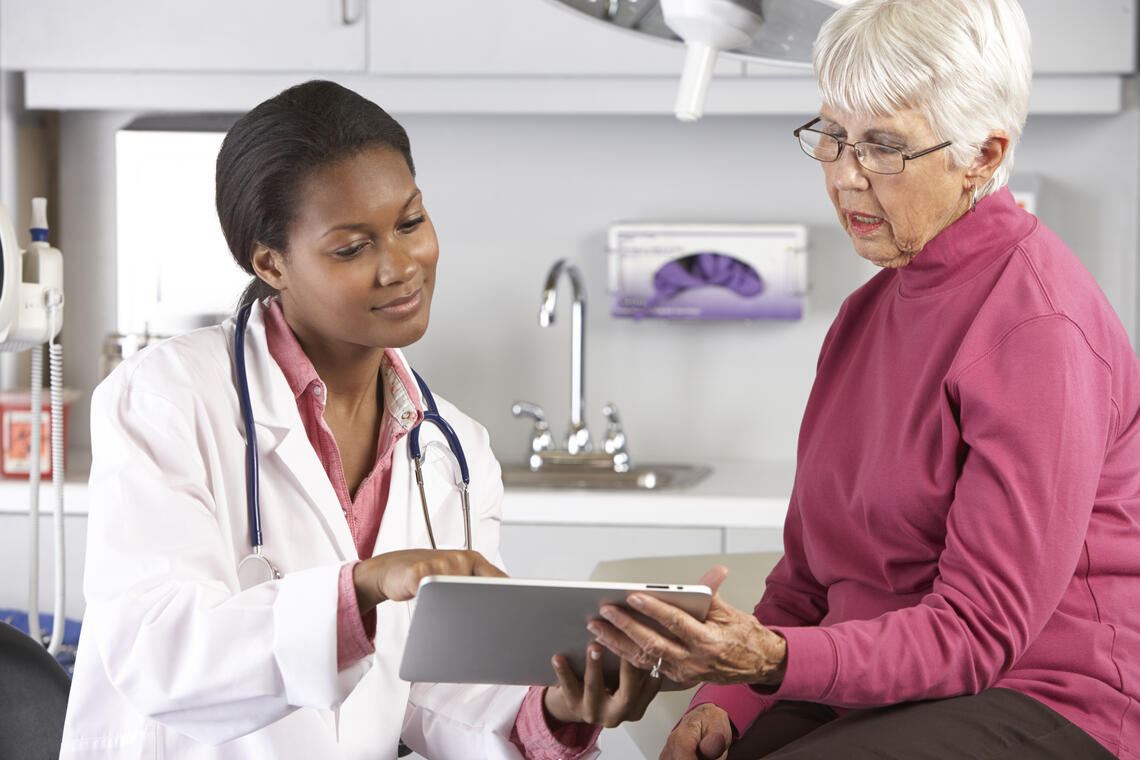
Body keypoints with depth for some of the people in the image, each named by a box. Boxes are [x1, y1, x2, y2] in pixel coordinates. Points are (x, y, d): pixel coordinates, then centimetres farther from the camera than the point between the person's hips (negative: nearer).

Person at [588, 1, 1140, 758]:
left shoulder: (1038, 327, -14)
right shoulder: (868, 311, 15)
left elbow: (980, 631, -18)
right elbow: (811, 568, 16)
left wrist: (774, 660, -31)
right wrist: (726, 699, -1)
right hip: (883, 689, 8)